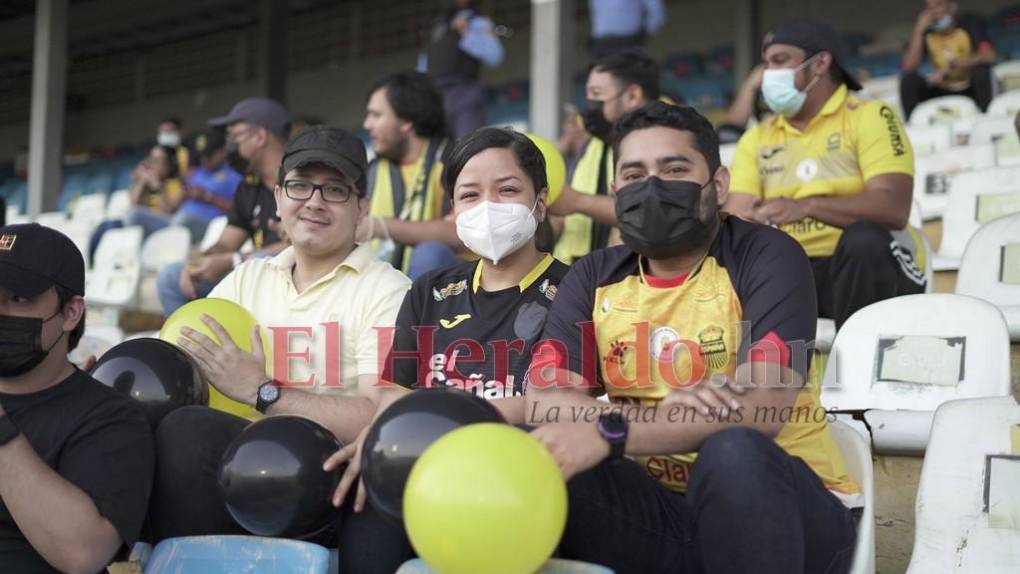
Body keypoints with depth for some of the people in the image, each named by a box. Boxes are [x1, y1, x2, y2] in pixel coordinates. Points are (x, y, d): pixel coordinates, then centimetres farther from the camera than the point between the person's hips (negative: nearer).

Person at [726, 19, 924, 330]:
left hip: (869, 266, -3)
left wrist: (806, 206, -28)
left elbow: (894, 208, -15)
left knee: (864, 238, -35)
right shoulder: (756, 138, 14)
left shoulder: (870, 117, 0)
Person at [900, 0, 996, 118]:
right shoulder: (926, 33, -5)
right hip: (942, 92, 2)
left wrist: (951, 66, -34)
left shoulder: (971, 24, -11)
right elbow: (908, 67, -18)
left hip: (971, 91, -2)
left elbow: (990, 56, -27)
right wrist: (919, 29, -22)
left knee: (981, 68, -32)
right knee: (908, 78, -20)